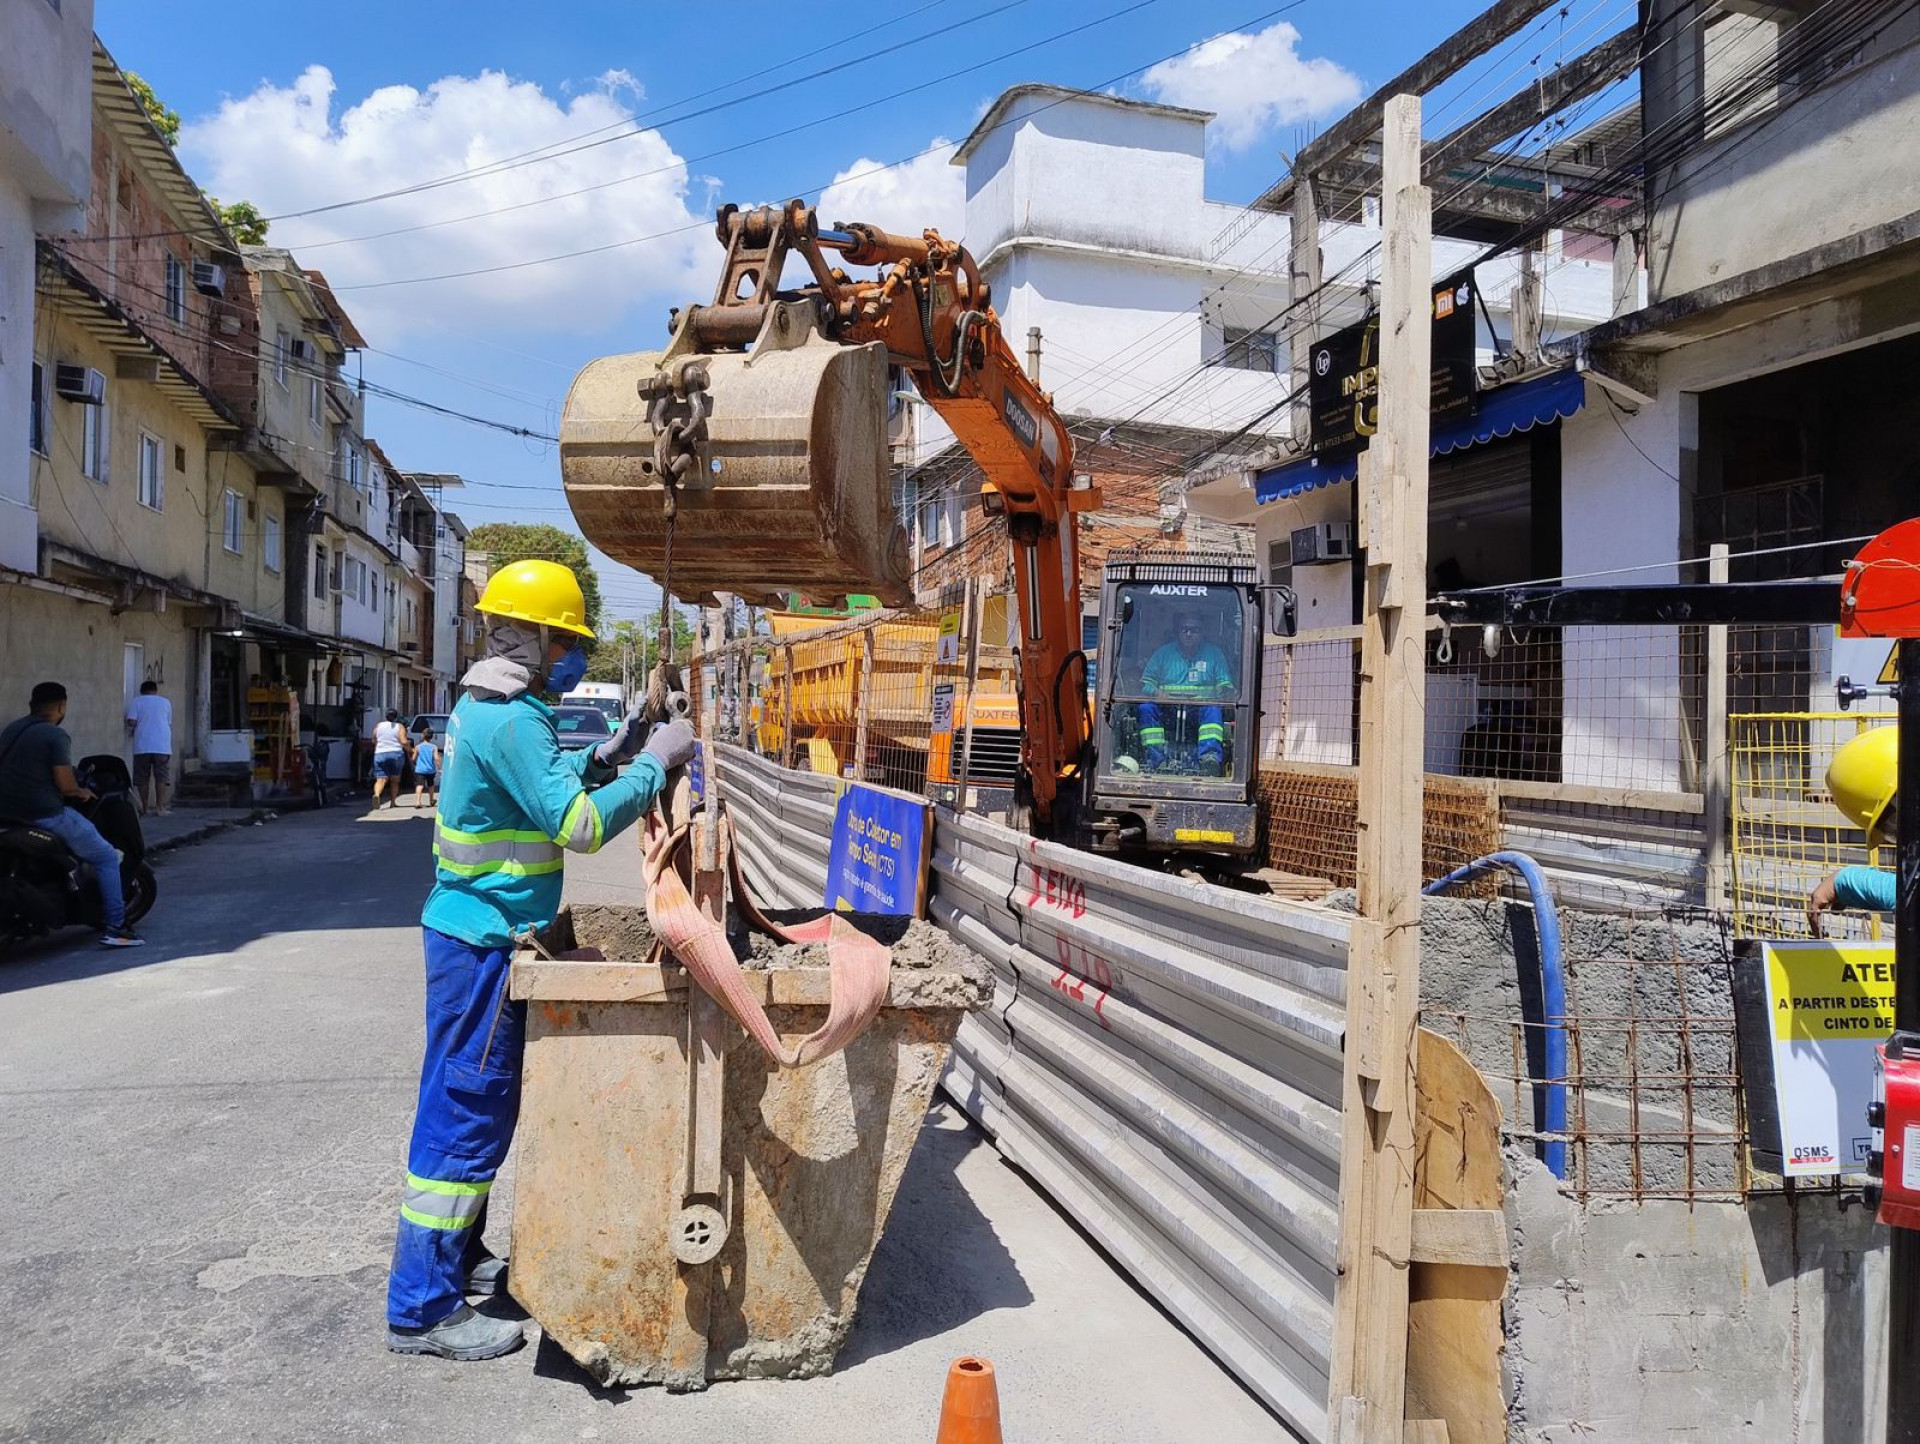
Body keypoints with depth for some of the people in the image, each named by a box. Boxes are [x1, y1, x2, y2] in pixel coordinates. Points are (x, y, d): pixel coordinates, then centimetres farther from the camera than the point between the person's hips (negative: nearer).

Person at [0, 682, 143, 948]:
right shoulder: (56, 735, -11)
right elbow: (65, 786, -18)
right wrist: (82, 793, 4)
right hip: (44, 814, -8)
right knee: (106, 858, 3)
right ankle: (115, 928, -3)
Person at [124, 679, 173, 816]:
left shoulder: (136, 702, 6)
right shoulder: (165, 702, 12)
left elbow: (131, 722, -5)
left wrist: (130, 732, 14)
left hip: (142, 746, 0)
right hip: (162, 746, 0)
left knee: (142, 778, 7)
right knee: (161, 777, 0)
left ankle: (144, 807, 10)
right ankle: (159, 807, -6)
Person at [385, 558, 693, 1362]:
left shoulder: (486, 708, 11)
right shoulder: (511, 720, -21)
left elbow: (540, 791, 19)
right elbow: (580, 826, -25)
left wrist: (606, 756, 9)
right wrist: (654, 765, -17)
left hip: (474, 929, 11)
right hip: (483, 940, -11)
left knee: (477, 1105, 20)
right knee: (467, 1113, -3)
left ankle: (457, 1258, 34)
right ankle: (423, 1309, 7)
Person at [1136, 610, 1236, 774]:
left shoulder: (1215, 654, 17)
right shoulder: (1164, 653, 17)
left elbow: (1226, 686, 12)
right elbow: (1145, 683, 11)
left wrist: (1225, 692, -12)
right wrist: (1157, 693, -11)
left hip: (1201, 708, -1)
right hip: (1167, 710, 1)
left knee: (1213, 709, -35)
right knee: (1146, 707, -30)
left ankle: (1210, 758, -53)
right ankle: (1156, 759, -41)